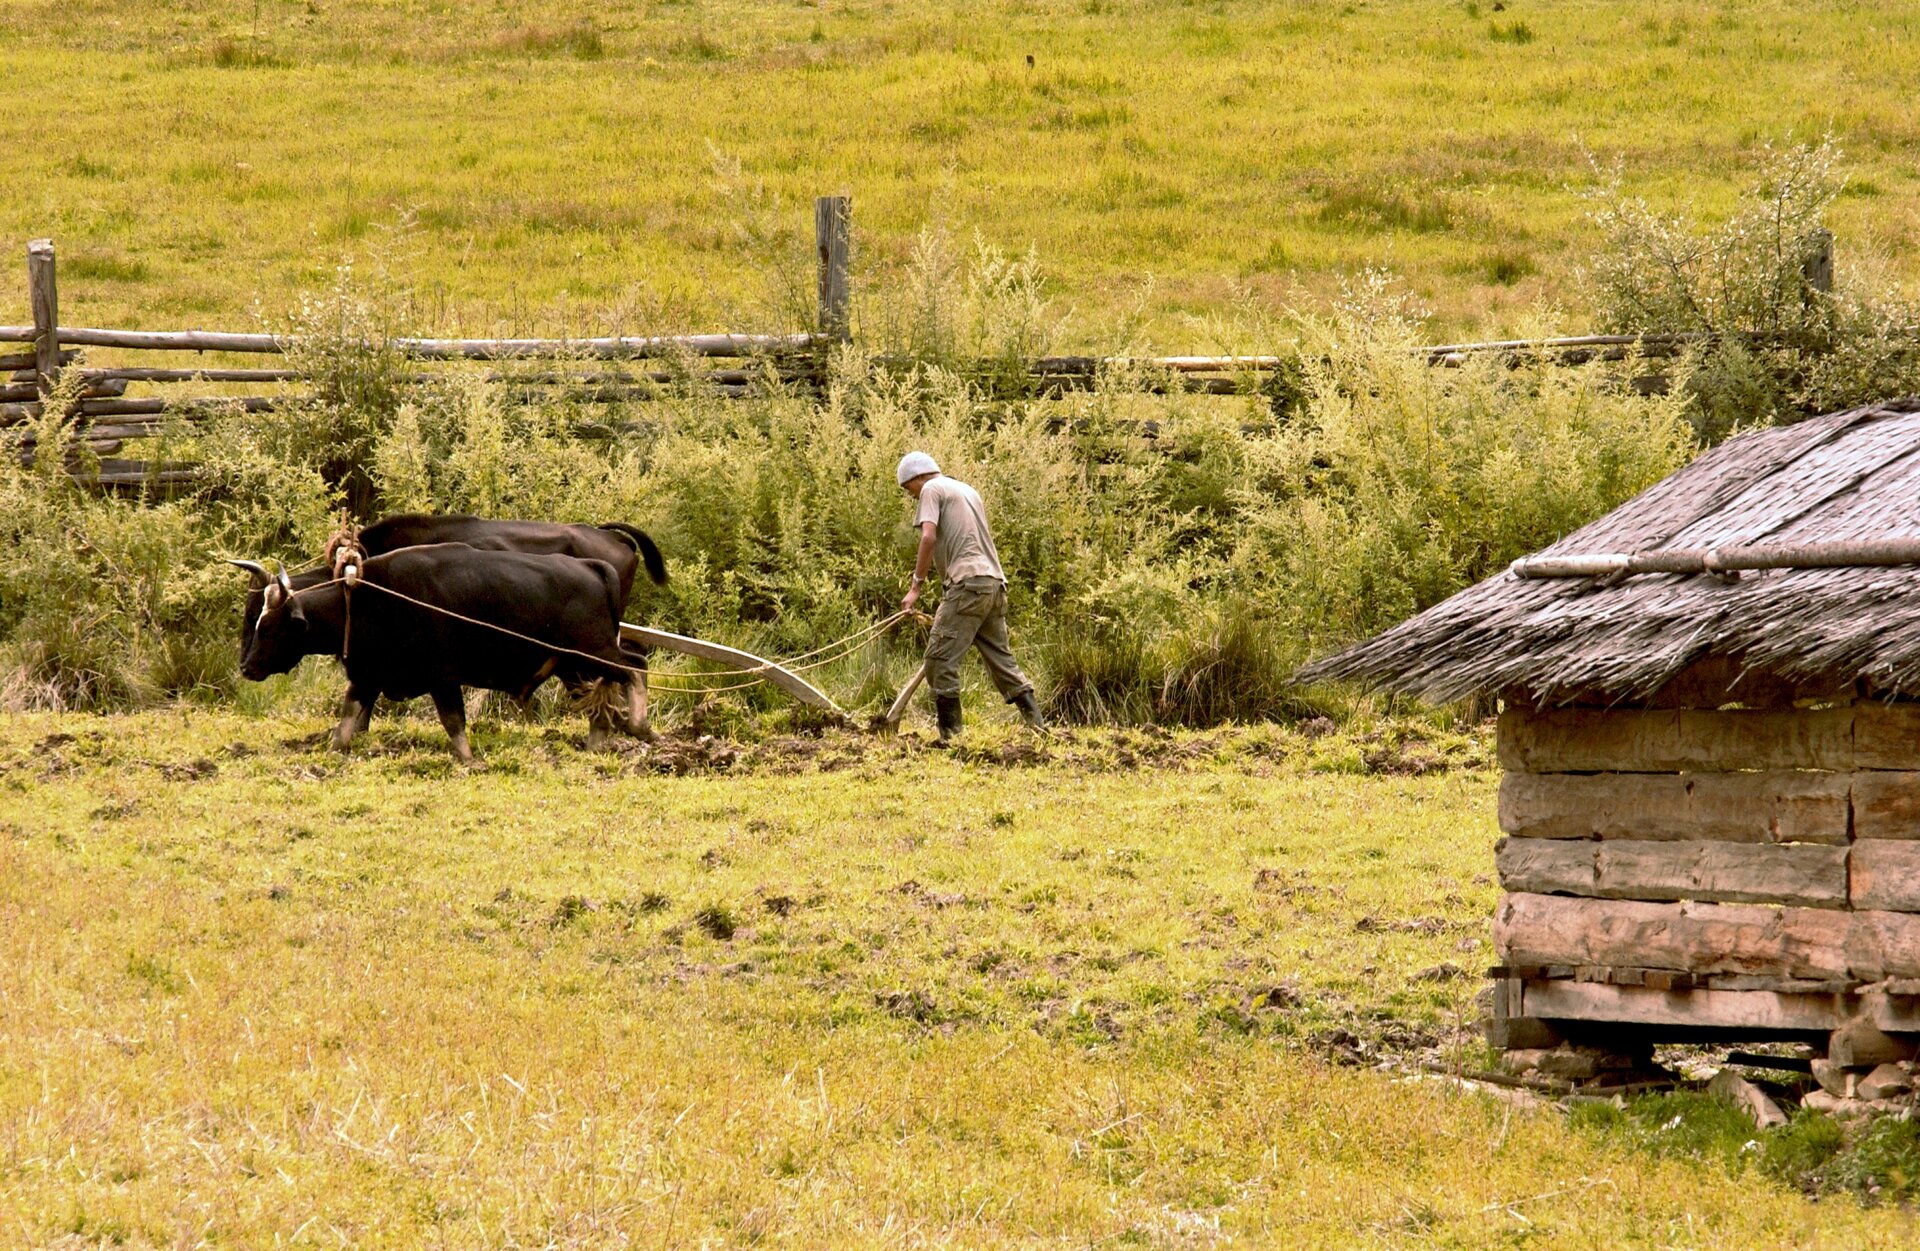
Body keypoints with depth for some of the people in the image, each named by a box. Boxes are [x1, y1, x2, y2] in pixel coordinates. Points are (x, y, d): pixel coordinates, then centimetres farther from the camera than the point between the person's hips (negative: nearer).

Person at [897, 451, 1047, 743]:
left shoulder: (932, 489, 2)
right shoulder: (968, 491, 28)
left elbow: (929, 537, -11)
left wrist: (916, 586, -10)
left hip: (968, 583, -9)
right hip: (995, 582, 9)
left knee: (940, 658, -7)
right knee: (1001, 658, 13)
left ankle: (949, 733, -10)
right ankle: (1036, 722, 9)